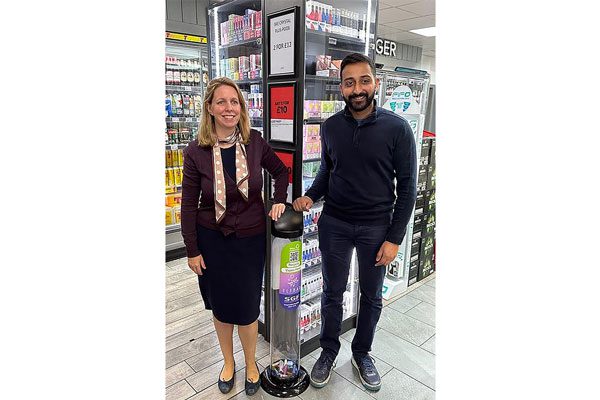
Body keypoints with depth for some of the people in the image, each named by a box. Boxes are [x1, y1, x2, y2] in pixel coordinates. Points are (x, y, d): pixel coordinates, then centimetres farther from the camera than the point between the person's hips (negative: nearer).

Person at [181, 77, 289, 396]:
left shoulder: (255, 142, -8)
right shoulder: (196, 151, -11)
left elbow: (281, 171, 10)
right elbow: (189, 205, -5)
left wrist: (279, 201, -3)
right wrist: (192, 250, -3)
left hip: (250, 238, 0)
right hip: (212, 240, 0)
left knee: (247, 307, 9)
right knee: (220, 305, 15)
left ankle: (251, 364, 38)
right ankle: (228, 362, 42)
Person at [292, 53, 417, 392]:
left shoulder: (397, 128, -11)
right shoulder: (331, 127, -1)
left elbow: (407, 186, -8)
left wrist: (394, 238, -9)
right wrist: (311, 196, -7)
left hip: (376, 227, -1)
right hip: (334, 224, 2)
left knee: (372, 297, 16)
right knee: (332, 293, 14)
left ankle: (362, 352, 40)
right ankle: (329, 350, 38)